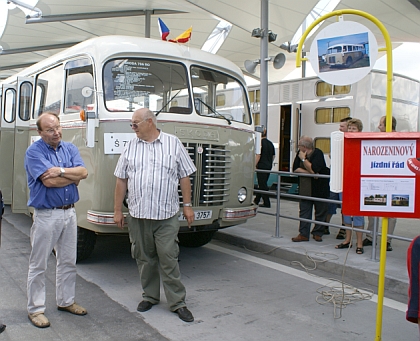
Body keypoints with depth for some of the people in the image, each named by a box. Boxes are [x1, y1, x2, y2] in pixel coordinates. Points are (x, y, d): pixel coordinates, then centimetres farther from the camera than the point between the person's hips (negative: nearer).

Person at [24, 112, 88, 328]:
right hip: (46, 215, -6)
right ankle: (35, 309, 18)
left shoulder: (70, 148, 7)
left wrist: (60, 171, -19)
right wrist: (73, 176, -8)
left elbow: (83, 172, -7)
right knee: (38, 265, 5)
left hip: (69, 212, 6)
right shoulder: (34, 152, -10)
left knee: (68, 261, 16)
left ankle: (65, 301, 31)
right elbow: (48, 181, -21)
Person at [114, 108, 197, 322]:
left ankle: (178, 303, 9)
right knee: (144, 259, 12)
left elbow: (184, 177, 5)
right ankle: (150, 296, 28)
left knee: (169, 259, -2)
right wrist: (117, 210, 7)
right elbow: (121, 180, 9)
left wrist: (187, 205, 1)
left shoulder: (173, 143, 3)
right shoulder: (131, 147, 9)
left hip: (166, 216, -3)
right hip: (137, 215, 3)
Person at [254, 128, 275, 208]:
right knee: (262, 184, 16)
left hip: (262, 166, -8)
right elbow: (274, 155, 14)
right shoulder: (270, 143, 10)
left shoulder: (260, 142, -12)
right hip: (269, 166, 8)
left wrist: (254, 165, -9)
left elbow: (258, 155, -16)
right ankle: (256, 200, 28)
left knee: (263, 185, -3)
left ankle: (267, 203, -4)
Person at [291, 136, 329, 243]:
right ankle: (303, 234, 5)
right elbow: (295, 169, -3)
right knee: (304, 211, 2)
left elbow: (313, 170, -27)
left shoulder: (318, 153, -15)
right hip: (305, 189, 5)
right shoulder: (300, 154, 3)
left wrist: (303, 159, -19)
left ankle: (317, 233, 20)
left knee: (320, 212, 6)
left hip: (319, 188, -5)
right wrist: (309, 172, -15)